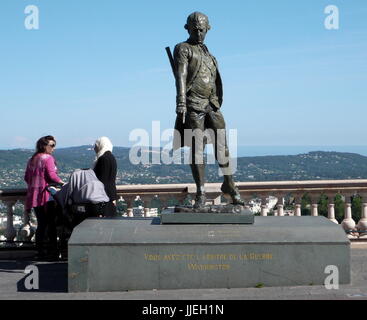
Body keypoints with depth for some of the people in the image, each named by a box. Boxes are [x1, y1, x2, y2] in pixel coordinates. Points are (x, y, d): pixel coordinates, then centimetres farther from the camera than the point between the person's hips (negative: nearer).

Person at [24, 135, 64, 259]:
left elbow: (26, 177, 17)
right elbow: (52, 175, -18)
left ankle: (40, 250, 11)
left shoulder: (32, 159, 14)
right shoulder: (48, 158, -9)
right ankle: (52, 250, -1)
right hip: (46, 194, -7)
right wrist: (62, 183, -8)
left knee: (41, 223, 11)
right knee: (51, 223, -1)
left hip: (33, 195, 7)